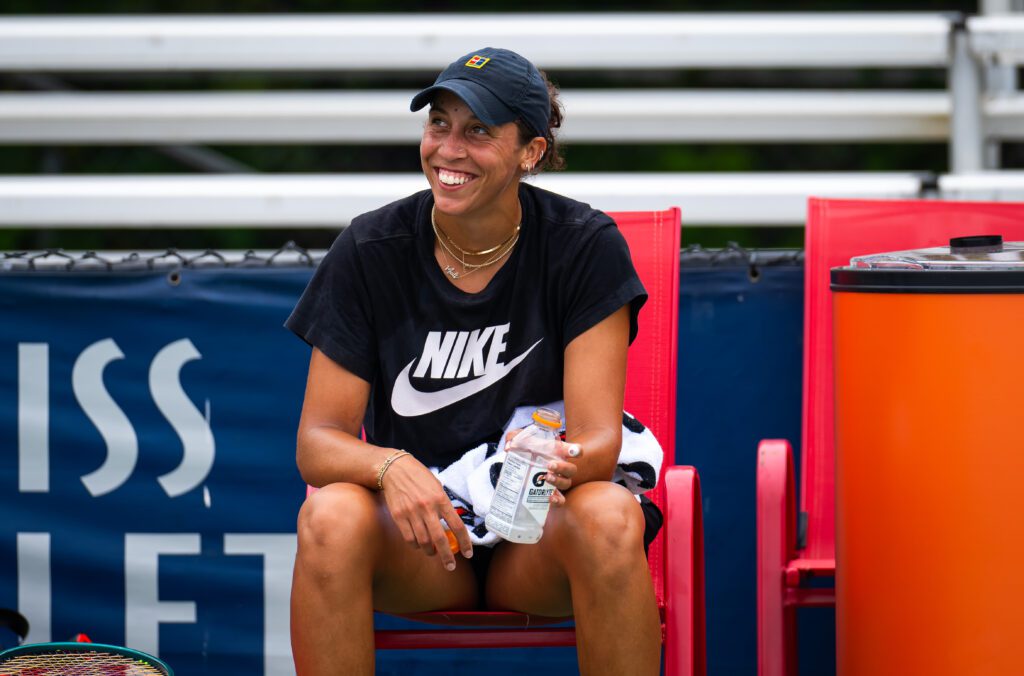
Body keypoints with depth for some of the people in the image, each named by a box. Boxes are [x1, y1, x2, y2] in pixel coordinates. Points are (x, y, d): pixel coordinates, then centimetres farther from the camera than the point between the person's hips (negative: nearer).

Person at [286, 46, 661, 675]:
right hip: (414, 530, 1)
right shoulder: (370, 251, -5)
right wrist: (390, 467, -31)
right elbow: (317, 440, -7)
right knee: (330, 517, -32)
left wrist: (569, 463, -39)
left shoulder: (584, 246, -8)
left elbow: (599, 435, -13)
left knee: (610, 516, -34)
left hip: (539, 533, -1)